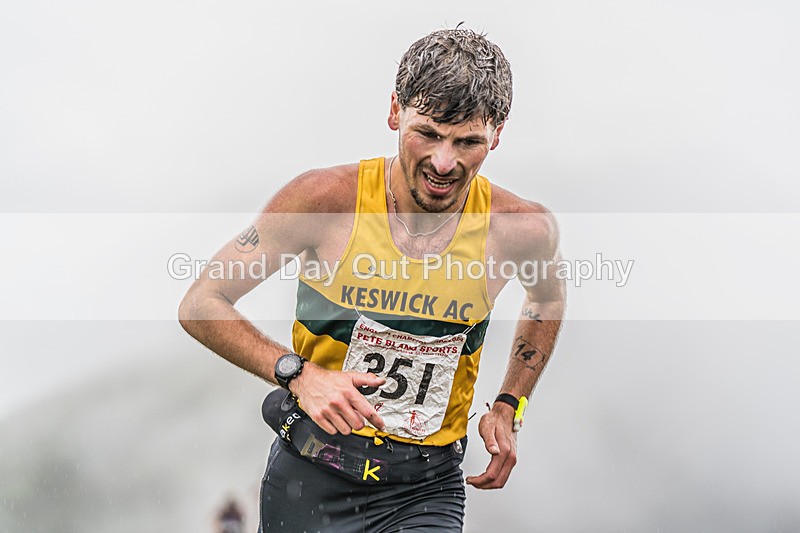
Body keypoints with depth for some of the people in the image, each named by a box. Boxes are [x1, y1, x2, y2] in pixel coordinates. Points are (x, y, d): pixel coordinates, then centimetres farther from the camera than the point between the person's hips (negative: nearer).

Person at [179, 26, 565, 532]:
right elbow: (201, 306, -7)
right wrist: (298, 373, -20)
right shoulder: (326, 198, -14)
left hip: (427, 487, 1)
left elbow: (548, 300, 17)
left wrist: (509, 407, 9)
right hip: (312, 473, 0)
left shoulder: (522, 229, -9)